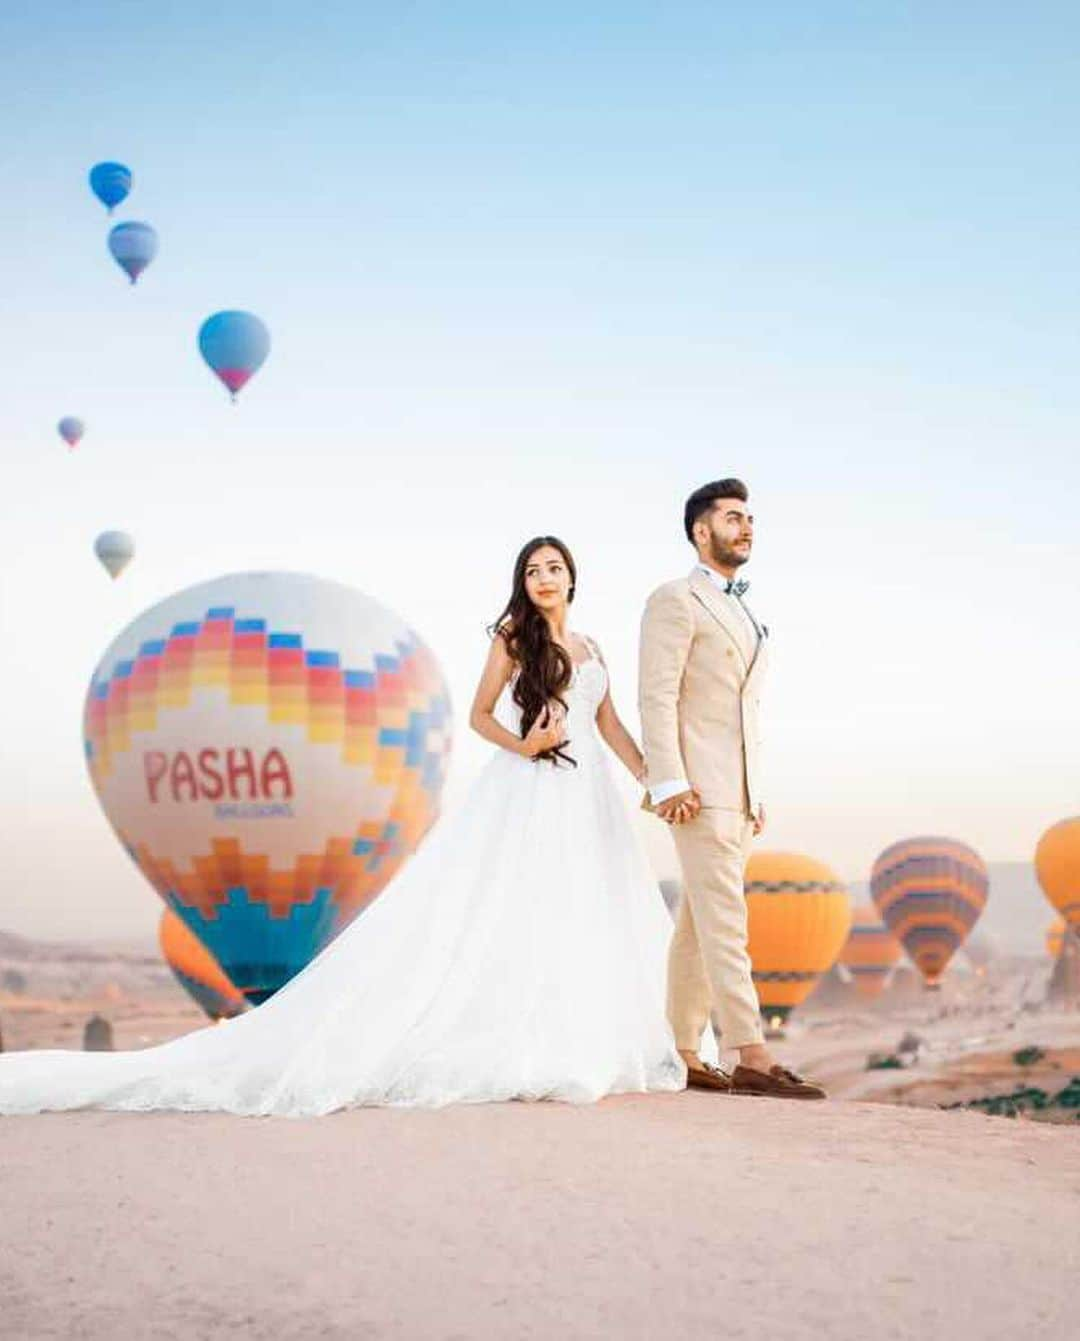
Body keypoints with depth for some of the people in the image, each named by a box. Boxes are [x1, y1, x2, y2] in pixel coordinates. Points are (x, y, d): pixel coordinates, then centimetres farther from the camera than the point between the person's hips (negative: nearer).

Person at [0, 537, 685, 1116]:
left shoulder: (590, 649, 17)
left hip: (588, 798, 6)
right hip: (527, 793, -6)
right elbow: (480, 714, 3)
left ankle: (583, 1046, 8)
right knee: (509, 913, -11)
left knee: (590, 919, 2)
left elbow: (612, 726, 17)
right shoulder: (514, 637, 2)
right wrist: (521, 745, -15)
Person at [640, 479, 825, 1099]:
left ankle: (683, 1055, 10)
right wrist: (668, 784, -21)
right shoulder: (676, 600, -4)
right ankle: (752, 1057, -16)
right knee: (724, 920, -13)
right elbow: (656, 695, -13)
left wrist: (756, 794, 19)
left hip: (737, 790, 8)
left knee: (698, 924, 7)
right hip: (697, 786, -8)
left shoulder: (745, 614, 23)